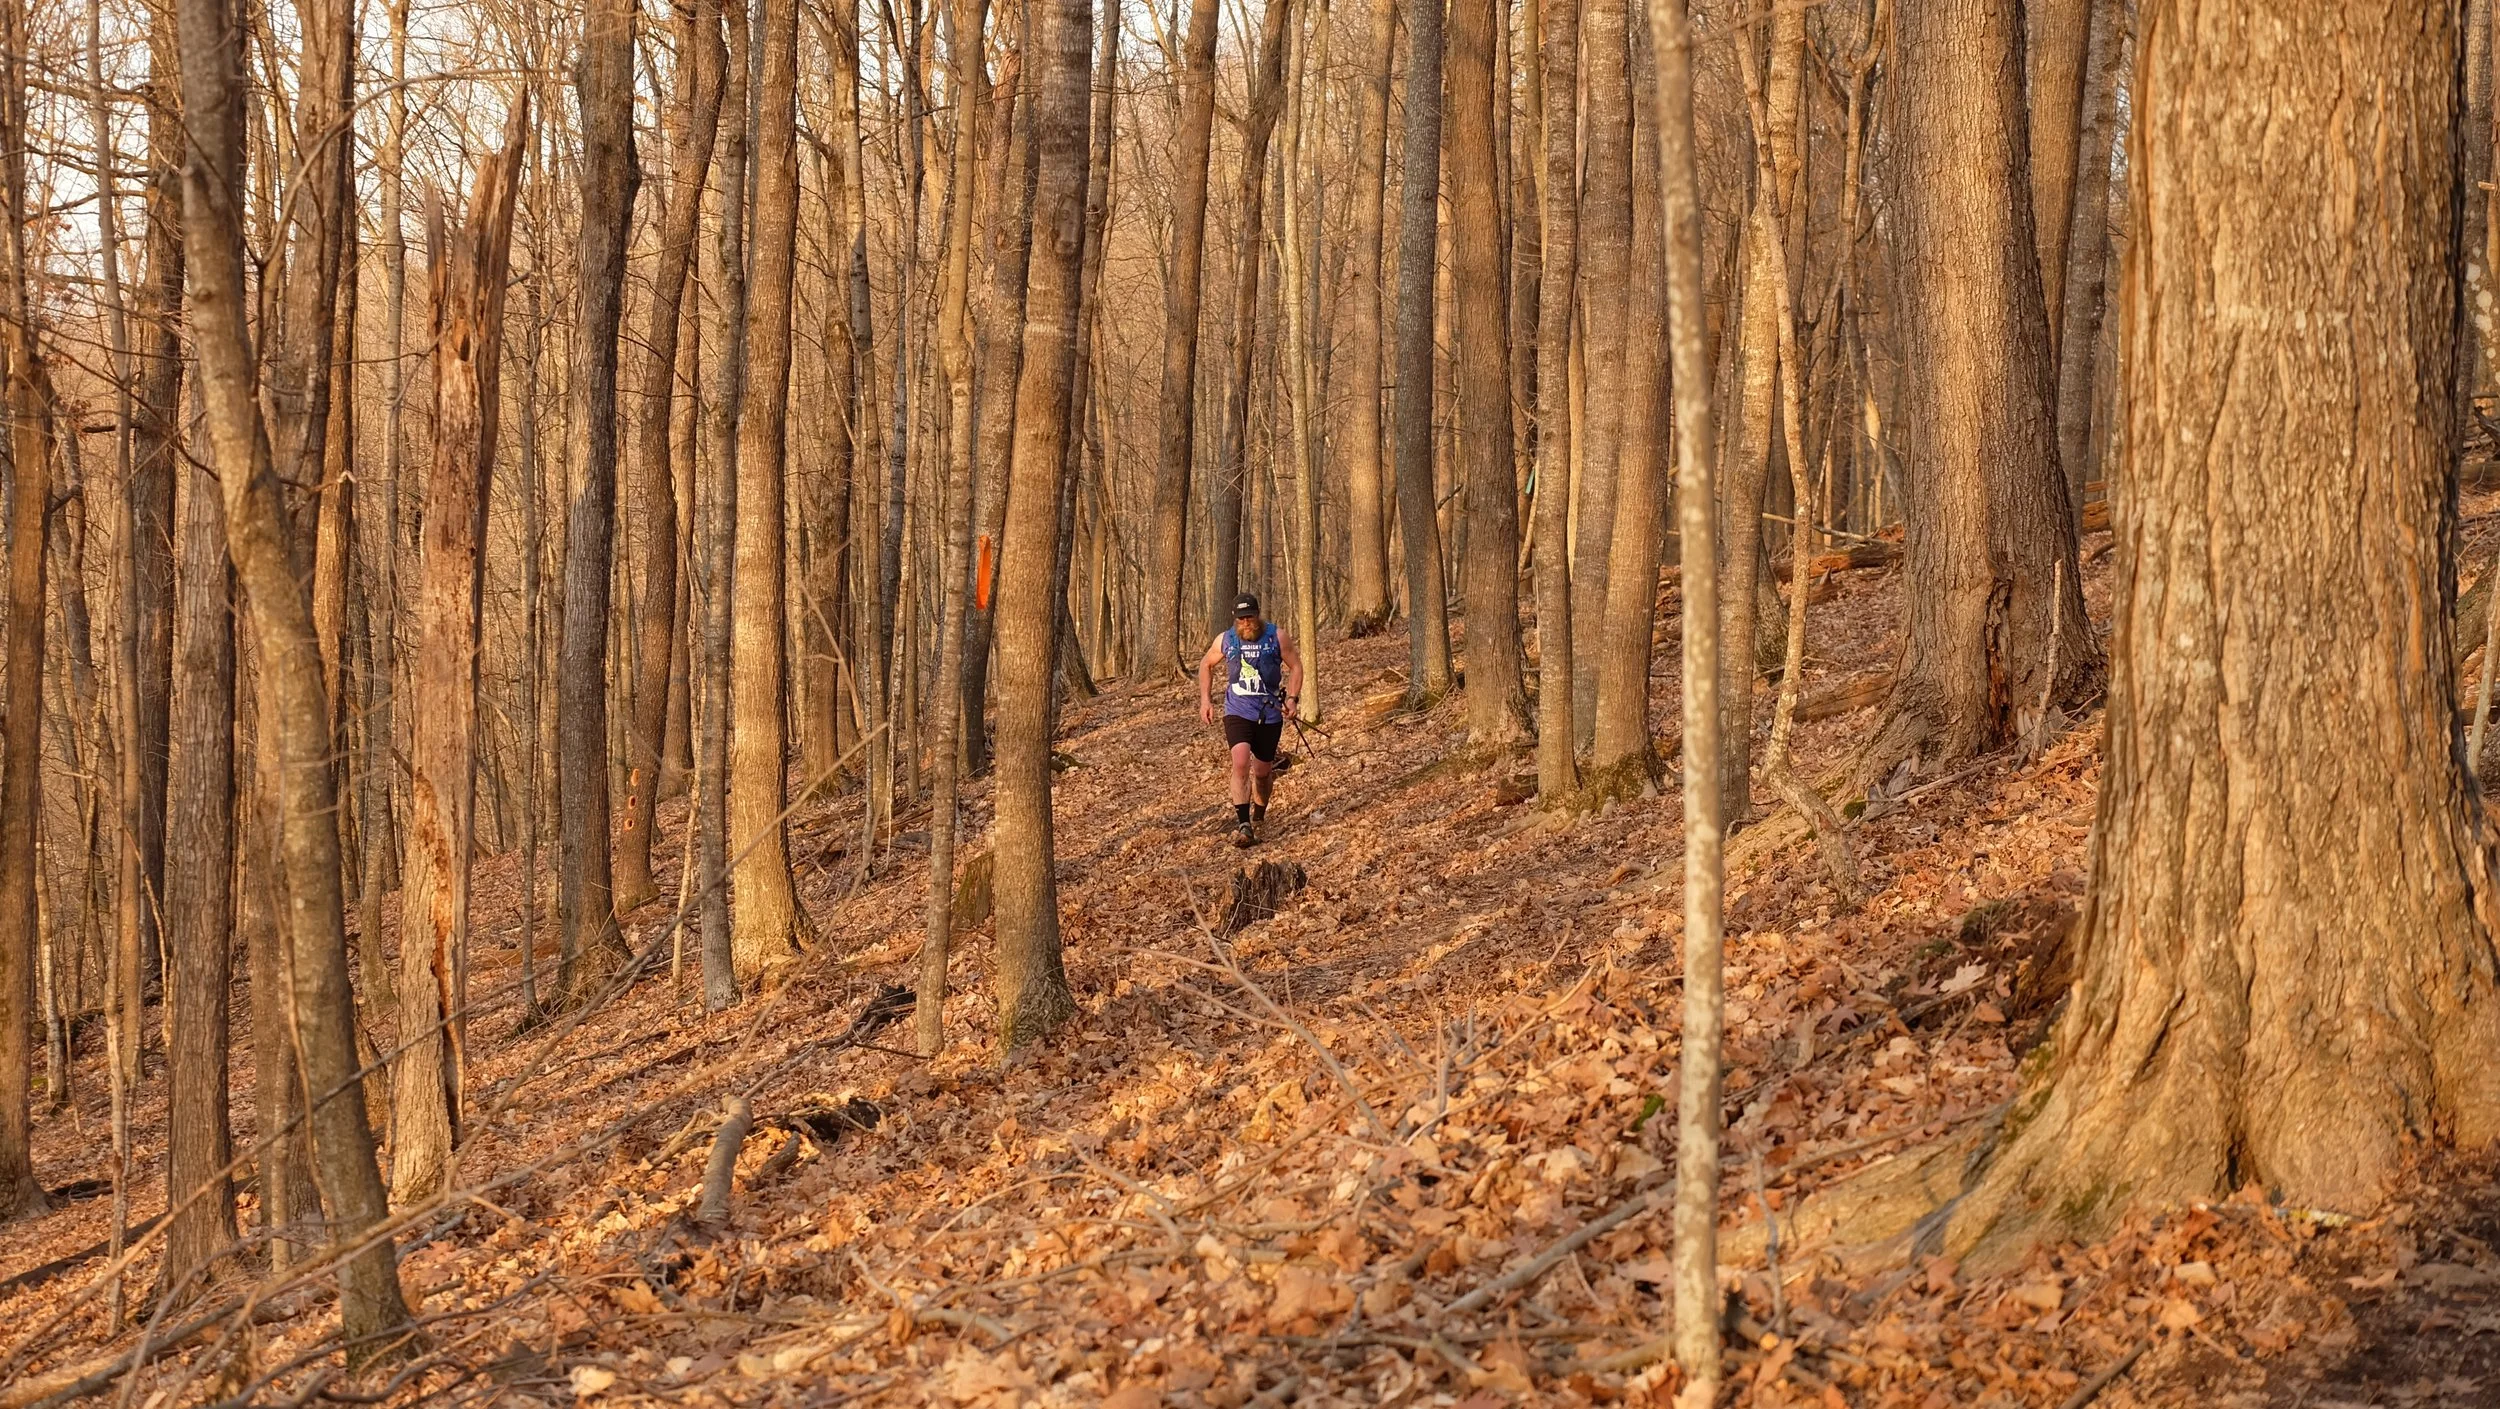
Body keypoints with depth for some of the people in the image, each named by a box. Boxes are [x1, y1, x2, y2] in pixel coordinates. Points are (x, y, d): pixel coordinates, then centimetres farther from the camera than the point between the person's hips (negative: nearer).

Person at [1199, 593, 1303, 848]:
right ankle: (1243, 824, -24)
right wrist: (1205, 700, 8)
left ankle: (1258, 818, 37)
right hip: (1237, 711, 0)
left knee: (1262, 771, 11)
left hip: (1270, 713, 0)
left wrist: (1292, 698, -11)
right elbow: (1206, 665, 16)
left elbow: (1295, 666, 2)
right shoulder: (1225, 641, -1)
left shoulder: (1277, 636, -5)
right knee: (1240, 762, -22)